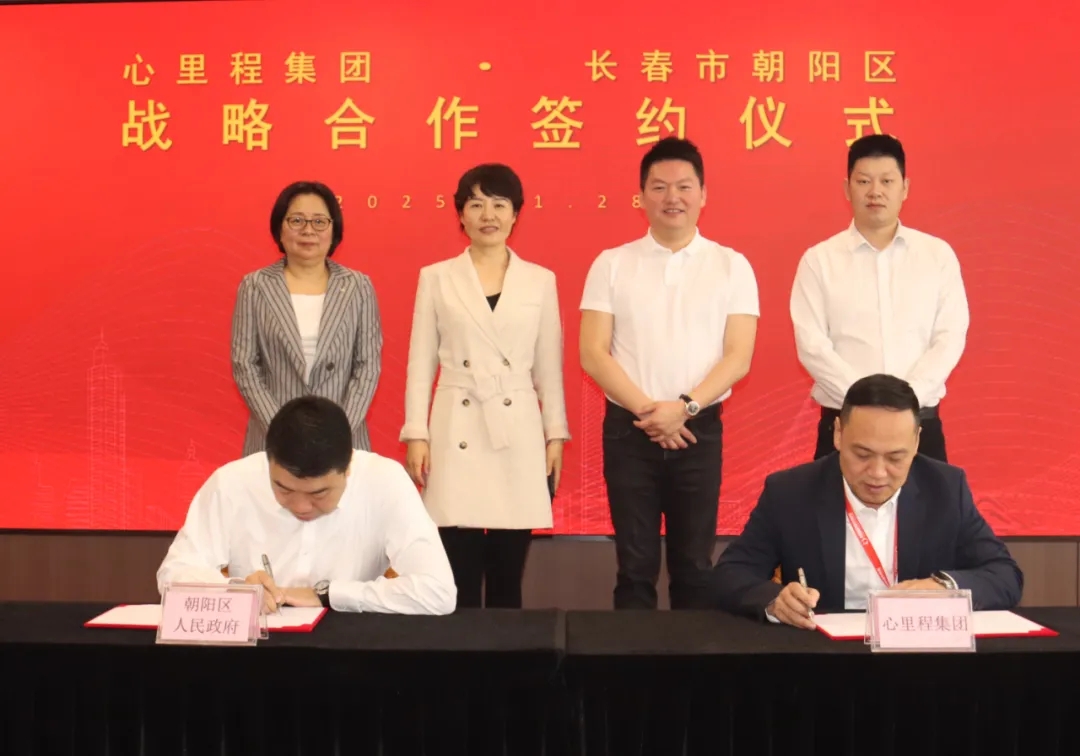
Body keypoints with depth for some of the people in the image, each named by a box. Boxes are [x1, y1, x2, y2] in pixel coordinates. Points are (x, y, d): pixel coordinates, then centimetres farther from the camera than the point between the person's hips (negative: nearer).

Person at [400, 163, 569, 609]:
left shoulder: (540, 280, 7)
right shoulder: (436, 278, 5)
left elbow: (549, 367, 8)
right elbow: (420, 364, 4)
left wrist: (555, 435, 4)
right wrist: (416, 434, -2)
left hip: (519, 434, 1)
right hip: (456, 433, -1)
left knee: (508, 575, 6)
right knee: (458, 576, -1)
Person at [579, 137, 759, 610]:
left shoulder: (732, 267, 3)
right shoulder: (611, 264, 3)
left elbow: (738, 356, -3)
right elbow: (593, 354, -2)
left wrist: (685, 407, -15)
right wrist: (646, 410, -12)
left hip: (699, 430, 0)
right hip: (629, 429, 0)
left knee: (694, 565, 8)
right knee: (635, 564, 6)